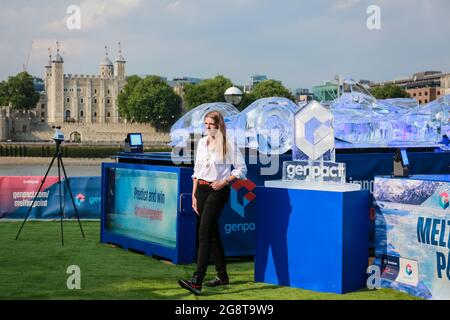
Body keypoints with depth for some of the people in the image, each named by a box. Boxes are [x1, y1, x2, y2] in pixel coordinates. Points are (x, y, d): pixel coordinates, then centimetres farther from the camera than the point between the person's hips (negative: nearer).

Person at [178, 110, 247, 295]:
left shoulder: (227, 145, -7)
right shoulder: (201, 143, 12)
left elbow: (241, 168, -3)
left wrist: (224, 182, -13)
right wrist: (194, 195, 12)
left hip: (218, 191, -7)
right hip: (202, 189, 7)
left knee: (204, 233, -16)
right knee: (212, 234, 12)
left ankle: (197, 281, -21)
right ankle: (222, 275, 23)